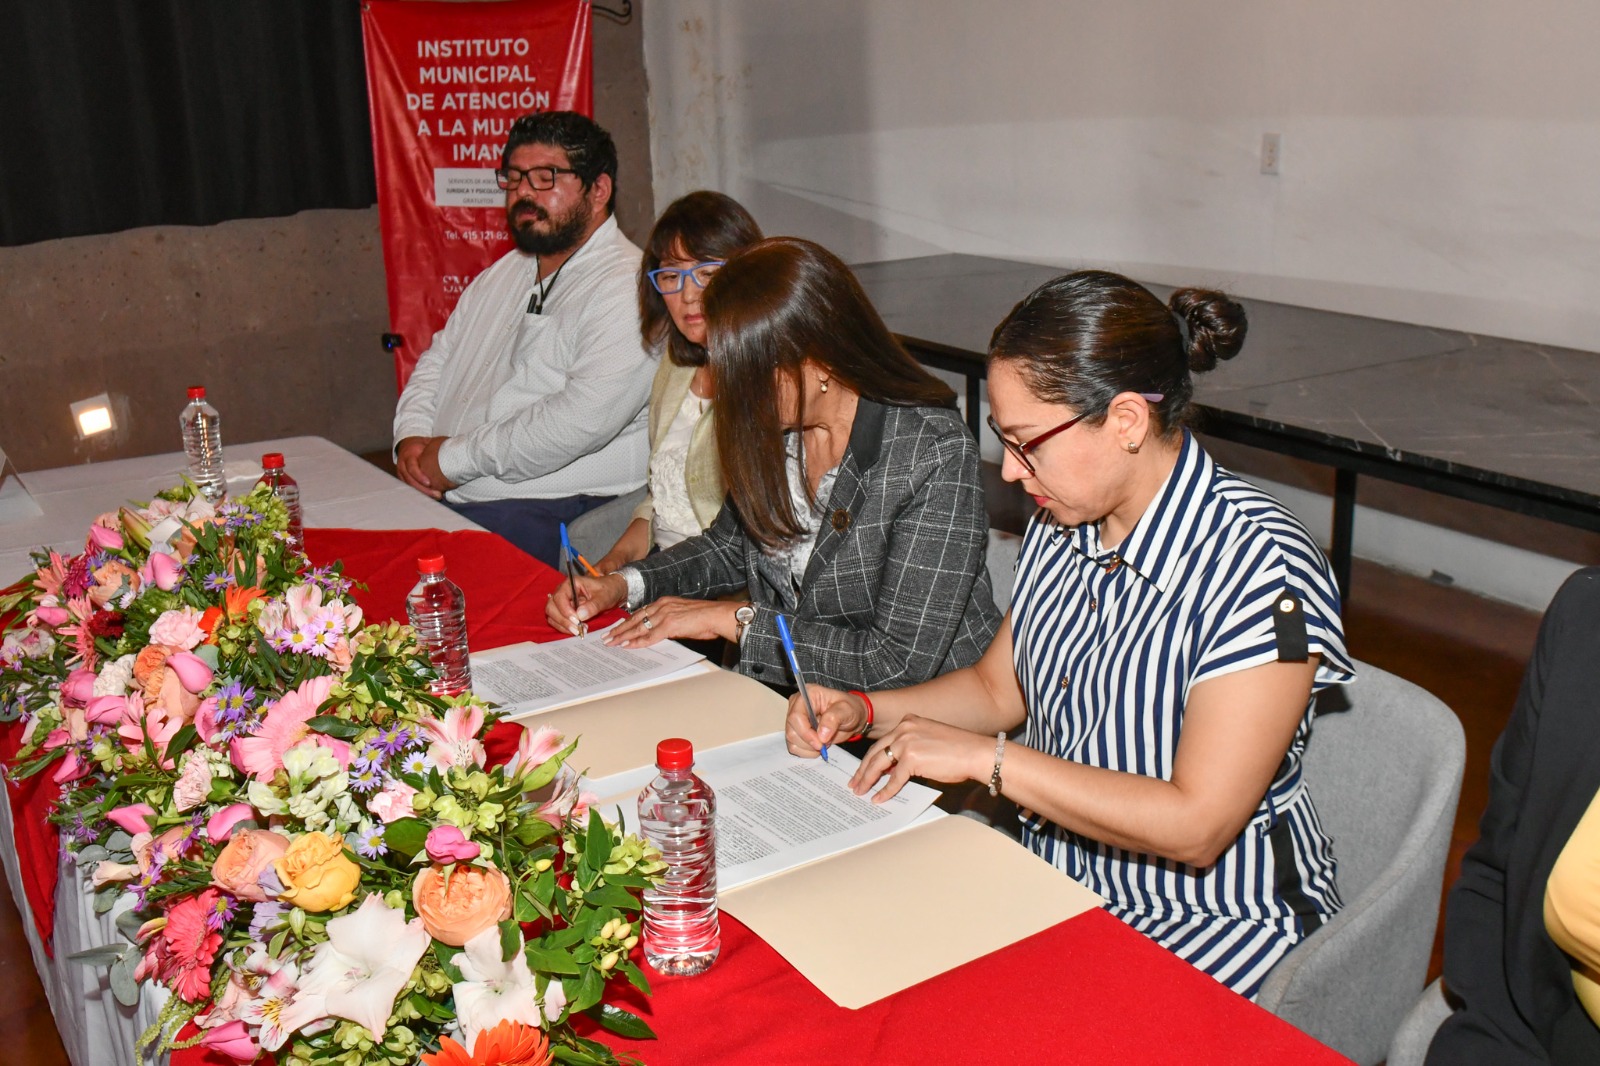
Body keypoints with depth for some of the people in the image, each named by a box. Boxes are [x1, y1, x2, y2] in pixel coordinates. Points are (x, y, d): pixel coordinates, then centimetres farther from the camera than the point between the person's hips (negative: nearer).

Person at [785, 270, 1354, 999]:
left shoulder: (1260, 564, -23)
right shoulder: (1062, 524, 0)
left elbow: (1195, 825, -25)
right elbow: (999, 686, 14)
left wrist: (985, 758, -23)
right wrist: (863, 713, -2)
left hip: (1213, 917, -6)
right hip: (1058, 871, 7)